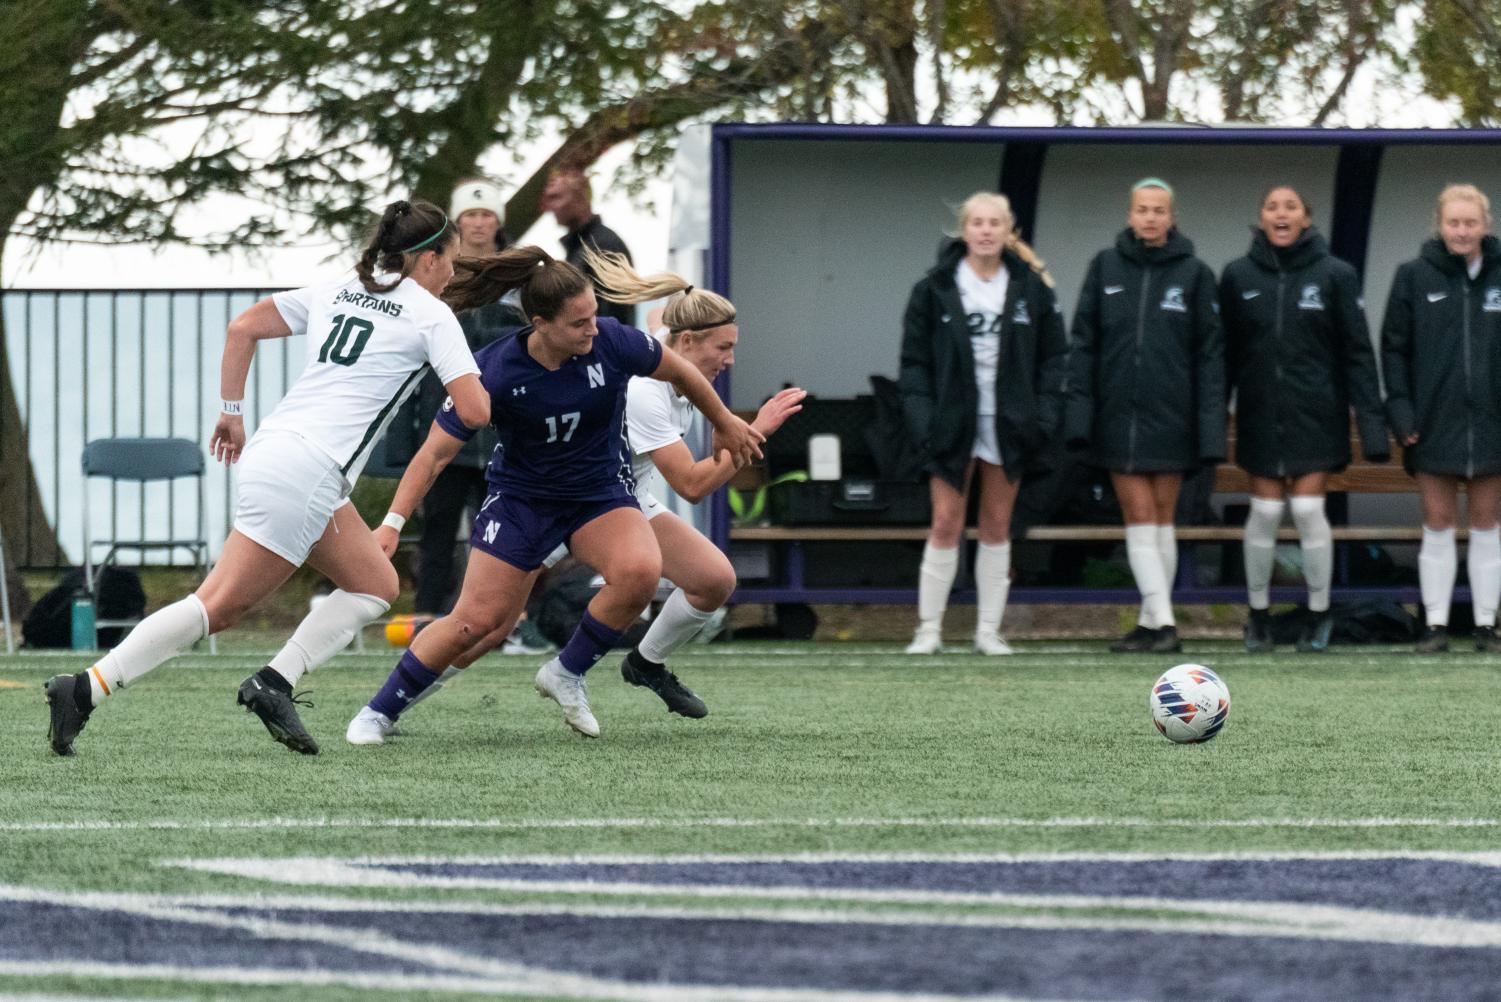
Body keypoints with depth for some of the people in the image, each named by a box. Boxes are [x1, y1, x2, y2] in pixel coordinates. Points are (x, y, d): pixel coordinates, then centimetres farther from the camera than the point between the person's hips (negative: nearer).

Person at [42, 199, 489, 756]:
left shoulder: (336, 293, 18)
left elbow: (242, 328, 17)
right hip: (308, 472, -8)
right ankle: (85, 690, -15)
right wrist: (473, 393, 15)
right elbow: (474, 412, -8)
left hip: (274, 446, 8)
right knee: (217, 606, -9)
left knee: (377, 586, 14)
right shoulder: (431, 315, 0)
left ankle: (275, 684, 1)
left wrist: (232, 412, 22)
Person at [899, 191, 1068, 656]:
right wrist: (923, 418, -12)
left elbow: (1052, 356, 6)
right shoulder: (934, 289, -2)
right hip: (952, 423, -2)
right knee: (945, 526, -4)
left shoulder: (1032, 289, 2)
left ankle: (988, 630, 13)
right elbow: (915, 360, -1)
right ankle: (929, 629, 3)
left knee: (997, 527, 7)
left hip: (1007, 426, 2)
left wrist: (1043, 416, -5)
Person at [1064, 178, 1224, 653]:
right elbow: (1084, 343, 4)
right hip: (1118, 415, 1)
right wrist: (1079, 413, -5)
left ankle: (1152, 622, 11)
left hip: (1170, 417, -1)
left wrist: (1209, 427, -7)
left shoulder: (1194, 273, 1)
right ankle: (1162, 622, -6)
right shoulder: (1106, 267, 4)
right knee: (1139, 519, -3)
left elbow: (1210, 353, 0)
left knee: (1161, 520, 5)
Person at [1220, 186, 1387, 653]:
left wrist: (1371, 422, -6)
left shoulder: (1335, 275, -2)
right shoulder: (1238, 276, 3)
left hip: (1316, 417, -1)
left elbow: (1357, 352, -2)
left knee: (1308, 510, -4)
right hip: (1261, 416, 1)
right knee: (1265, 512, 2)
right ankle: (1258, 614, 18)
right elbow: (1225, 352, 6)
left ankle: (1319, 614, 12)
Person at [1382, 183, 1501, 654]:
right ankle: (1436, 623, 8)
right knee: (1438, 523, 3)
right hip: (1435, 424, 0)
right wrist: (1401, 412, -7)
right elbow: (1394, 348, 1)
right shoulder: (1415, 277, 0)